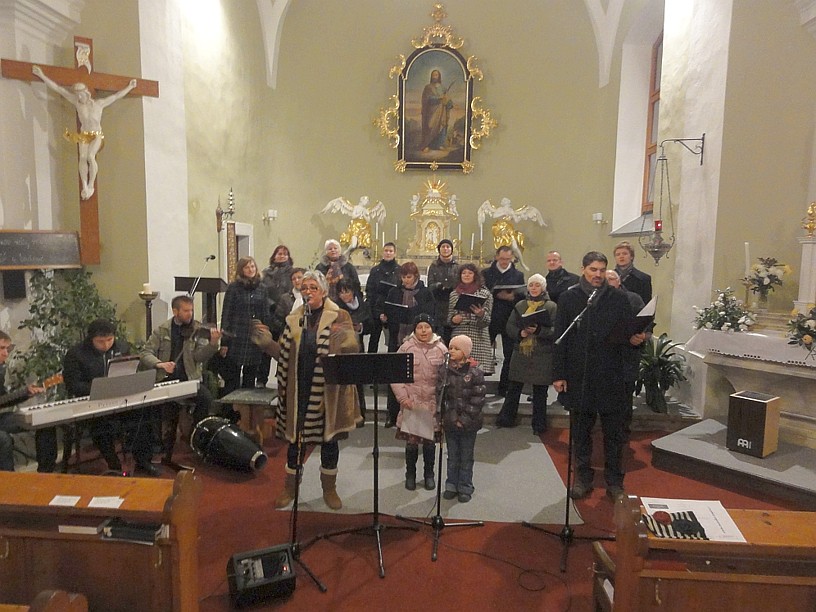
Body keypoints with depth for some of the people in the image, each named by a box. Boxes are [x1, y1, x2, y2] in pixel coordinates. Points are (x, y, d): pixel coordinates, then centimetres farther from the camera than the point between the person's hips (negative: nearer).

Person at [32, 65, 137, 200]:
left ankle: (91, 185, -17)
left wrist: (129, 87, 7)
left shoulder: (99, 103, -4)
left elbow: (116, 96, 3)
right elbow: (58, 89, 2)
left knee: (90, 156, -24)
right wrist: (42, 76, 2)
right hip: (84, 134, 2)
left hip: (97, 135, -2)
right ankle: (84, 186, -18)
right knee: (82, 157, -17)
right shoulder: (77, 102, 0)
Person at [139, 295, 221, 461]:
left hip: (190, 378, 0)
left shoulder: (197, 330, 4)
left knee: (206, 398, -28)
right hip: (166, 379, 0)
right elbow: (145, 353, 2)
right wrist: (159, 363, -19)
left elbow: (199, 357, -7)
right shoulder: (162, 330, 6)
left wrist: (213, 343, -26)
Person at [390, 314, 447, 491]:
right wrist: (402, 397, -9)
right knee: (411, 441, 7)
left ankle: (428, 474, 32)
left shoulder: (441, 349, 0)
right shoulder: (406, 348, -4)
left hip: (433, 403, 1)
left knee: (430, 440, 11)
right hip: (411, 402, -1)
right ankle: (410, 474, 28)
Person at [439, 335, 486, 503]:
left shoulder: (475, 373, -10)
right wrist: (453, 417, -10)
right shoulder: (444, 370, -3)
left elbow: (477, 400, -10)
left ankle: (465, 488, 25)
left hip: (469, 424, -2)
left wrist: (464, 419, -12)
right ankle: (452, 485, 29)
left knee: (466, 457, 11)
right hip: (450, 422, 2)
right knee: (452, 456, 16)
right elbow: (440, 395, -4)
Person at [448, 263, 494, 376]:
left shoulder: (485, 293, 7)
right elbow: (449, 317, 19)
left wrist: (481, 314, -17)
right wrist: (453, 319, -3)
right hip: (458, 337, 2)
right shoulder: (454, 294, 13)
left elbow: (486, 321, 3)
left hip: (478, 338, -2)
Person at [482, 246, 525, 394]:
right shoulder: (486, 273, 7)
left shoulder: (518, 275, 8)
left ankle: (503, 387, 13)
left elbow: (524, 296, 1)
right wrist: (498, 295, -15)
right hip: (490, 319, -1)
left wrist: (512, 297, -17)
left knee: (509, 355, 3)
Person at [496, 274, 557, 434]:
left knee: (540, 392, 5)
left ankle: (539, 425, 18)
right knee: (513, 388, 8)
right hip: (520, 353, 3)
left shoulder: (551, 306, -1)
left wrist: (538, 330, -24)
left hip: (542, 356, -3)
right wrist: (520, 333, -12)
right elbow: (510, 326, 6)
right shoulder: (520, 305, 11)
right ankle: (506, 418, 21)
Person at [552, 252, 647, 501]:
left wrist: (635, 338, -20)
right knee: (580, 431, 11)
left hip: (610, 375, 0)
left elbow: (629, 331, 5)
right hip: (578, 375, 0)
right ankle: (583, 478, 25)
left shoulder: (618, 298, 3)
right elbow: (560, 338, 1)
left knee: (613, 432, 8)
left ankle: (614, 482, 22)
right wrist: (558, 374, -2)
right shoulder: (569, 297, 2)